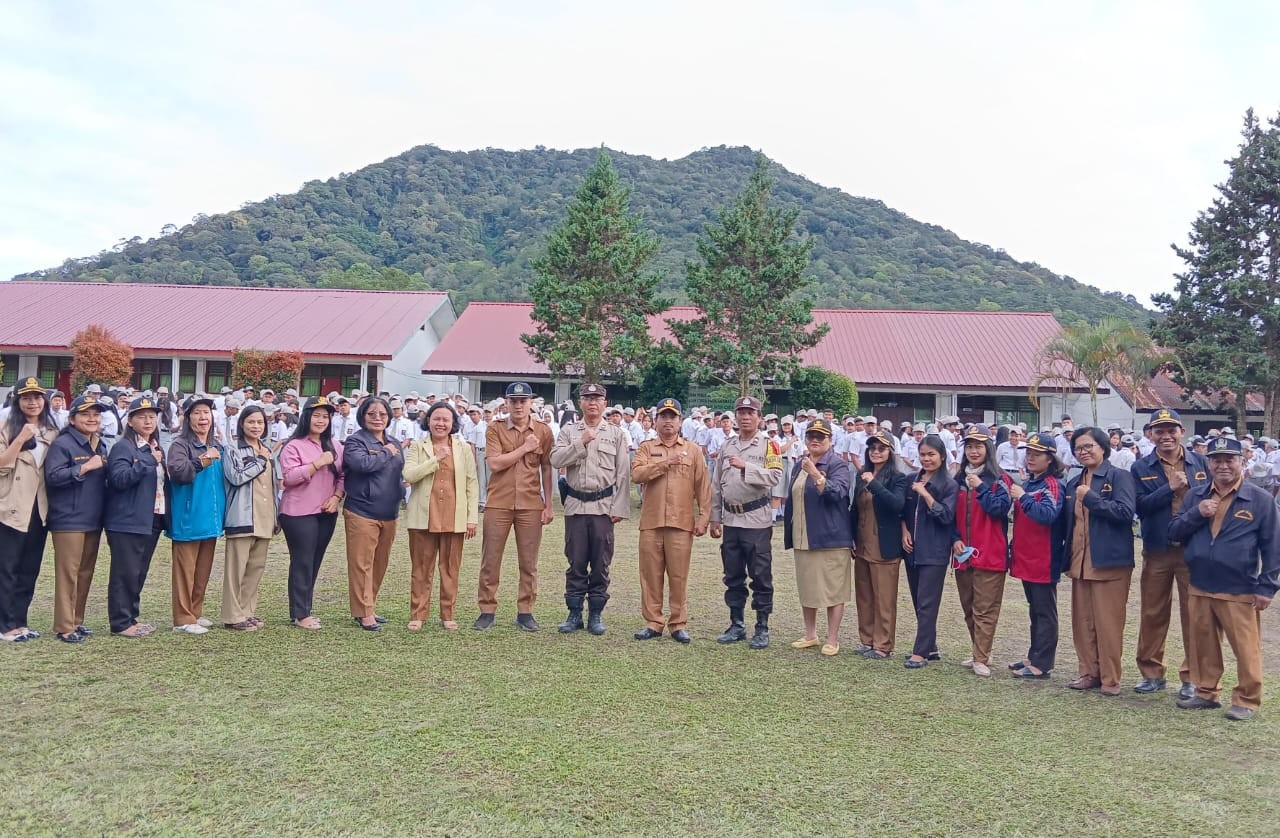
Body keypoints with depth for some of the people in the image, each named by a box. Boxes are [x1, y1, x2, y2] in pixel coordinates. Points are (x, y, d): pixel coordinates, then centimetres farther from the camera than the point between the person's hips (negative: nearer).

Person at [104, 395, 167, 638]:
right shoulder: (123, 447, -8)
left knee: (140, 572, 13)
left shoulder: (157, 448, 16)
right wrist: (148, 462, -25)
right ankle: (121, 623, 4)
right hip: (127, 521, -8)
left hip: (152, 520, 8)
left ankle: (132, 617, 22)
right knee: (125, 572, -3)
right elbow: (119, 478, -21)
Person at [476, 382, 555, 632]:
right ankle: (487, 611, 15)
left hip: (531, 505, 1)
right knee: (490, 560, 4)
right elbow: (495, 463, -11)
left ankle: (525, 611, 18)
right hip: (498, 504, -1)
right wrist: (524, 448, -12)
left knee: (529, 562, 6)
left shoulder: (543, 432, 5)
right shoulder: (495, 429, 1)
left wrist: (549, 506, 4)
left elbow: (546, 469, 7)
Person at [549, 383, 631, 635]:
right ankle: (574, 613, 15)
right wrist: (582, 443, -14)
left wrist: (620, 508, -5)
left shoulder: (617, 434, 5)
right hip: (575, 505, 1)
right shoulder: (568, 432, 8)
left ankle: (596, 614, 15)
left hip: (603, 506, -1)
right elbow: (556, 460, -7)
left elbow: (623, 474, 1)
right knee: (576, 562, 6)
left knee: (600, 563, 5)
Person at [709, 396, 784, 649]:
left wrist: (746, 466, -21)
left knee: (761, 576, 1)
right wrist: (714, 518, 10)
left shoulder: (768, 445, -2)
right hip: (731, 521, 5)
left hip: (757, 521, -5)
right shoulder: (727, 447, 12)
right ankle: (736, 625, 21)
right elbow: (716, 485, 13)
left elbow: (774, 477, -16)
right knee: (733, 576, 11)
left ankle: (762, 628, 10)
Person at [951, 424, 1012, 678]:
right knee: (969, 608, 13)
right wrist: (955, 539, -1)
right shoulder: (959, 480, 12)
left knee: (985, 610, -5)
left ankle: (981, 659, -2)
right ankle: (981, 653, 25)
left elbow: (1000, 508, -16)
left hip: (990, 554, -6)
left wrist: (980, 487, -15)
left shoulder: (1000, 479, -3)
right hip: (963, 554, 6)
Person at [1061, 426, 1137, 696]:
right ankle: (1089, 673, 21)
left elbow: (1126, 511, -17)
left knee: (1108, 623, -1)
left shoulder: (1119, 476, -3)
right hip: (1079, 561, 6)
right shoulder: (1074, 483, 16)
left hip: (1109, 561, -6)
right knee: (1082, 622, 10)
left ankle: (1110, 678, 9)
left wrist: (1090, 498, -15)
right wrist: (1067, 556, 11)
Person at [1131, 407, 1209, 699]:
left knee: (1194, 615, 4)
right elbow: (1140, 507, -8)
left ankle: (1192, 677, 15)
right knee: (1152, 614, 8)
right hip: (1157, 551, 0)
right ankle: (1151, 672, 21)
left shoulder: (1199, 463, 4)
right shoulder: (1141, 468, 2)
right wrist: (1170, 488, -16)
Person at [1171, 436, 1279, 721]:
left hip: (1240, 592, -4)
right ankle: (1206, 692, 28)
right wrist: (1197, 513, -12)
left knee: (1246, 649, 1)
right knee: (1203, 645, 14)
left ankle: (1247, 700, 15)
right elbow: (1173, 532, 5)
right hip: (1200, 587, 4)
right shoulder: (1195, 496, 7)